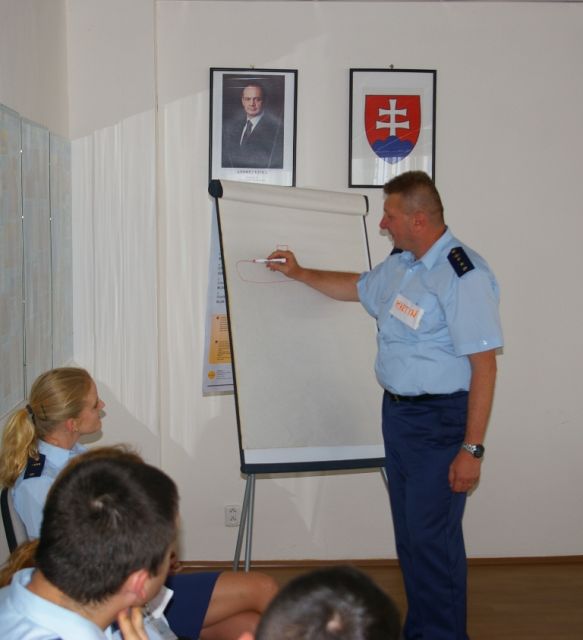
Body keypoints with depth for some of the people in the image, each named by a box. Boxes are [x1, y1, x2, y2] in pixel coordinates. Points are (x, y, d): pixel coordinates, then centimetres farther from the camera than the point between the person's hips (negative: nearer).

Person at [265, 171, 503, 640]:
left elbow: (484, 366, -21)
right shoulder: (400, 264, 8)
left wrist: (472, 448, -21)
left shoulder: (465, 275, -20)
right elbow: (357, 288, 31)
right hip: (396, 410, 9)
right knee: (409, 533, 16)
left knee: (432, 538, -5)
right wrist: (299, 273, 31)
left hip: (439, 420, -9)